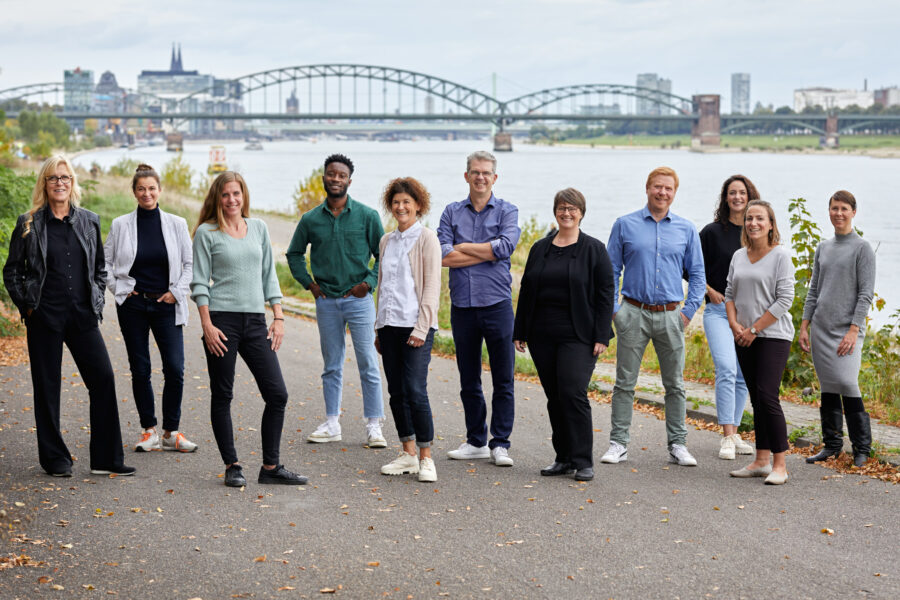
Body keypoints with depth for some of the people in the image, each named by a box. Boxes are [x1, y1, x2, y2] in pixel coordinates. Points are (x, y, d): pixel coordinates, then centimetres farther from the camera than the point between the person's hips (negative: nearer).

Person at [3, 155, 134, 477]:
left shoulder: (89, 221, 8)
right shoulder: (29, 224, 1)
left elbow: (100, 267, 18)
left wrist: (96, 302, 8)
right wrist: (27, 305, -1)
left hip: (82, 316, 2)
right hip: (45, 318, -2)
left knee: (103, 379, -5)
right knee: (47, 387, 4)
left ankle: (106, 459, 2)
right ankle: (54, 459, 15)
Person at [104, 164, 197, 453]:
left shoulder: (176, 224, 3)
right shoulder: (120, 225, 2)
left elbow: (190, 263, 8)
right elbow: (104, 262, 8)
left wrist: (177, 292, -2)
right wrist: (119, 289, -1)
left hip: (166, 305, 0)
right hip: (133, 305, 0)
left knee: (175, 369, -7)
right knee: (140, 370, 4)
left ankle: (171, 432, 5)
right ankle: (149, 431, 15)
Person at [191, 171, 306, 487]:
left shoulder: (259, 228, 13)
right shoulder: (206, 233, 1)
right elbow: (199, 282, -2)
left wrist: (278, 317, 8)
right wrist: (207, 325, -10)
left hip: (255, 320, 4)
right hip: (222, 319, -4)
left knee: (277, 393, -2)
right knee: (222, 396, 2)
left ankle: (271, 467, 8)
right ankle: (232, 467, 12)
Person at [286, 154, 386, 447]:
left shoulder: (367, 216, -2)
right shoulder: (311, 220, 4)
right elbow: (294, 254, 17)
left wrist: (368, 283, -7)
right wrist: (309, 283, 7)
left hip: (358, 299, -2)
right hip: (326, 301, 2)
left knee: (368, 365, -3)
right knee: (332, 366, 10)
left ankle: (373, 426, 3)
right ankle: (332, 424, 17)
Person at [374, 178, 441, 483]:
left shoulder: (426, 239, -4)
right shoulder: (386, 241, 15)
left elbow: (432, 286, -8)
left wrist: (421, 328, -15)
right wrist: (378, 328, 17)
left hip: (415, 325, -6)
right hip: (389, 325, 6)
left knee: (415, 391, -11)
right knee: (396, 392, 8)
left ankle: (426, 458, -3)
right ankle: (408, 454, 17)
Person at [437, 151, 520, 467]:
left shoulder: (507, 211, 3)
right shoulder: (452, 212, 9)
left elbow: (506, 246, -16)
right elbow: (443, 256, -5)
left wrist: (463, 247, -8)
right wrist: (486, 253, -9)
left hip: (497, 304, -2)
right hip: (462, 306, 3)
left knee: (503, 380, -1)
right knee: (468, 380, 10)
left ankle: (500, 444, 7)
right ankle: (476, 442, 21)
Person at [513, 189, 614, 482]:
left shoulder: (594, 249, 0)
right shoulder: (540, 248, 13)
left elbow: (605, 295, -4)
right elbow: (526, 291, 15)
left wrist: (601, 336, -11)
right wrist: (520, 332, 10)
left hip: (578, 336, -5)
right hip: (543, 336, 5)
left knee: (573, 393, -13)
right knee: (554, 397, 7)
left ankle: (583, 461, -6)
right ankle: (564, 458, 16)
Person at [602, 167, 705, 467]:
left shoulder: (686, 229, 7)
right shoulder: (625, 225, 3)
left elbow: (697, 274, 11)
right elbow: (611, 270, 5)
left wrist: (689, 311, 0)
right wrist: (613, 309, -3)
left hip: (670, 316, 1)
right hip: (634, 314, -1)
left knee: (675, 385, 6)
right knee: (625, 383, 1)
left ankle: (678, 445, 13)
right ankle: (618, 443, 8)